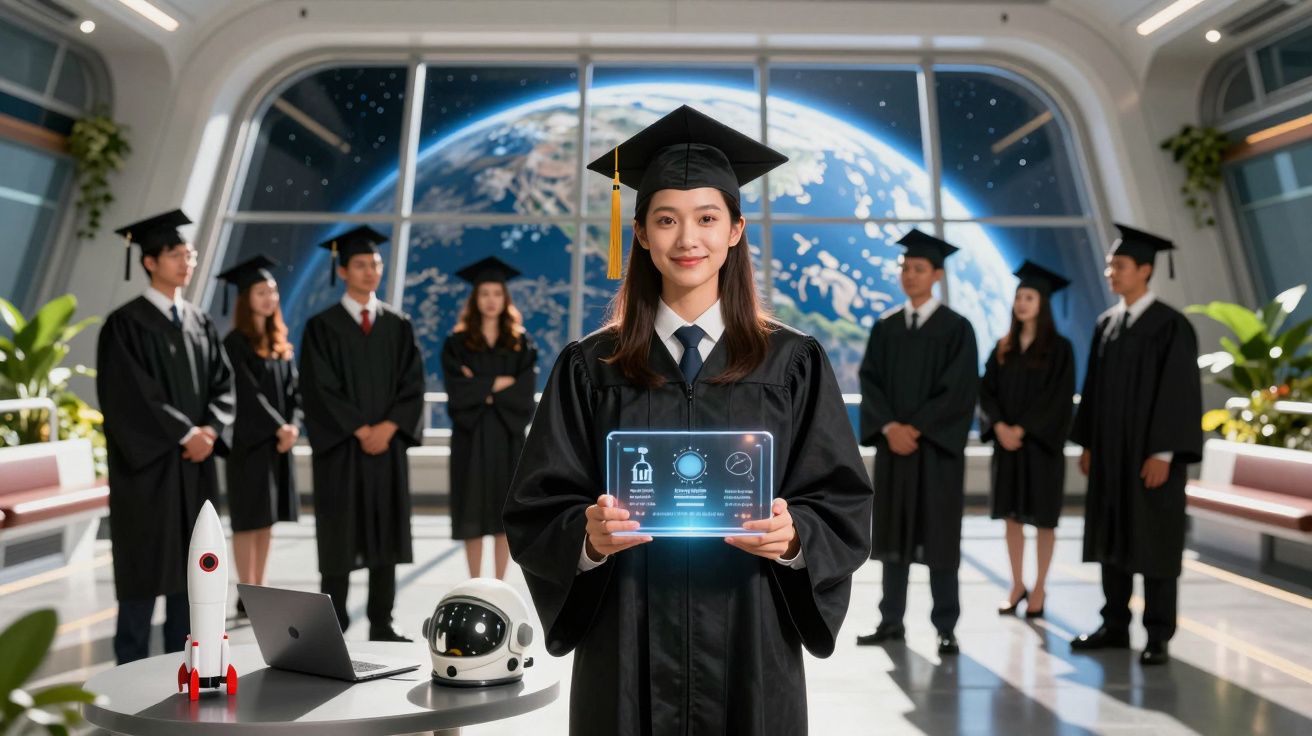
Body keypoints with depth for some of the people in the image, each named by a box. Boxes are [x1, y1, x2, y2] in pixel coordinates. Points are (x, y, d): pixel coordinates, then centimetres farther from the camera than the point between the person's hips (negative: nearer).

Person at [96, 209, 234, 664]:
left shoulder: (200, 323, 12)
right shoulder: (125, 323, -8)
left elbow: (223, 383, 8)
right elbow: (130, 394, -15)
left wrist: (210, 429, -9)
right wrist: (185, 433, -16)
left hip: (196, 464, 6)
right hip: (148, 463, -6)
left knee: (190, 563, 10)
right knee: (146, 564, 0)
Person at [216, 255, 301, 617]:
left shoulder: (280, 341, 12)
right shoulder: (236, 343, -9)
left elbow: (292, 388, 9)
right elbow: (248, 393, -15)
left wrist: (293, 425, -6)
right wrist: (279, 427, -18)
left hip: (279, 441, 7)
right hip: (249, 441, -7)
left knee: (267, 521, 10)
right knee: (248, 520, -2)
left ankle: (260, 591, 19)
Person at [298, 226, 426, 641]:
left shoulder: (398, 325, 9)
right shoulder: (322, 326, -1)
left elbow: (413, 384, 2)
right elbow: (320, 389, -8)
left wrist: (388, 427, -11)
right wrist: (361, 430, -14)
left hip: (388, 444, 3)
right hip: (341, 447, -3)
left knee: (386, 534, 6)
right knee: (340, 538, 1)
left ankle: (381, 625, 15)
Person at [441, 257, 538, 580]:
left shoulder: (521, 343, 6)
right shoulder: (457, 343, 2)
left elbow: (525, 392, -5)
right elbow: (458, 391, -9)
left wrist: (482, 389, -12)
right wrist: (498, 383, -10)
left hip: (508, 435, 1)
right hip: (471, 436, -1)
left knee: (504, 511, 4)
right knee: (472, 515, 1)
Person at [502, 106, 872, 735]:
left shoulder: (792, 365, -1)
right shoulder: (590, 369, -1)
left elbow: (844, 510, -1)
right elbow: (535, 514, -1)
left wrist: (793, 537, -20)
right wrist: (589, 536, -21)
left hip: (750, 649, 0)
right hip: (627, 652, 0)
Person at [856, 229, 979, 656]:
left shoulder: (956, 328, -3)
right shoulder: (884, 327, 9)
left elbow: (960, 391, -9)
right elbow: (869, 382, 3)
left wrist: (916, 428, -14)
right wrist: (889, 427, -12)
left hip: (936, 447, -4)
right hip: (892, 445, 4)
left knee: (938, 537, 1)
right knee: (894, 534, 9)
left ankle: (946, 629, 11)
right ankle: (891, 622, 18)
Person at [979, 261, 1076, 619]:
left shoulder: (1058, 348, -5)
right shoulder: (1004, 347, 8)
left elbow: (1058, 398, -12)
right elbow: (987, 390, 4)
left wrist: (1023, 429, -17)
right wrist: (1000, 426, -12)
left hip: (1041, 443, -4)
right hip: (1007, 441, 4)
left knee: (1042, 517, 4)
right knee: (1012, 515, 8)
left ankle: (1040, 588, 16)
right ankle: (1017, 584, 20)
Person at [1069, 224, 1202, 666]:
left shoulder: (1171, 327, -11)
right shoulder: (1105, 325, 9)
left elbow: (1180, 393, -14)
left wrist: (1163, 453, -18)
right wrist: (1087, 444, 10)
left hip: (1150, 454, -6)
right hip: (1109, 452, 6)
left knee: (1154, 543, 2)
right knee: (1113, 539, 11)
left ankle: (1158, 637, 13)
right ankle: (1115, 626, 22)